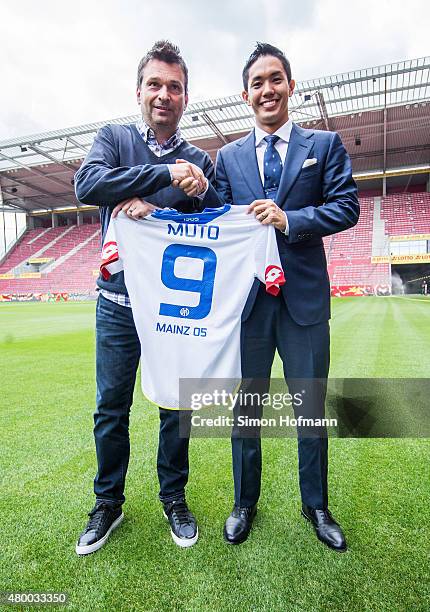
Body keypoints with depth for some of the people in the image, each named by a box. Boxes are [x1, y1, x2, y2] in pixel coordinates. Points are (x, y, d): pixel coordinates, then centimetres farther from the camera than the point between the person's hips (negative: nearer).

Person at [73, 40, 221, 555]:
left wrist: (155, 211, -14)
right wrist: (164, 174, -21)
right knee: (111, 407, 8)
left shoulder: (199, 160, 9)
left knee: (177, 406, 10)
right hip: (119, 302, 0)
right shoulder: (114, 138, 7)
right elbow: (87, 185, -13)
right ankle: (108, 503, 30)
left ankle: (174, 498, 31)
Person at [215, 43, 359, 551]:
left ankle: (315, 506, 34)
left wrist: (289, 219, -16)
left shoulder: (325, 144, 9)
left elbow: (347, 207, -2)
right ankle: (244, 504, 33)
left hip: (305, 297, -1)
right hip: (247, 296, 2)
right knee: (245, 407, 12)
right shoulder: (228, 157, 13)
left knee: (312, 408, 10)